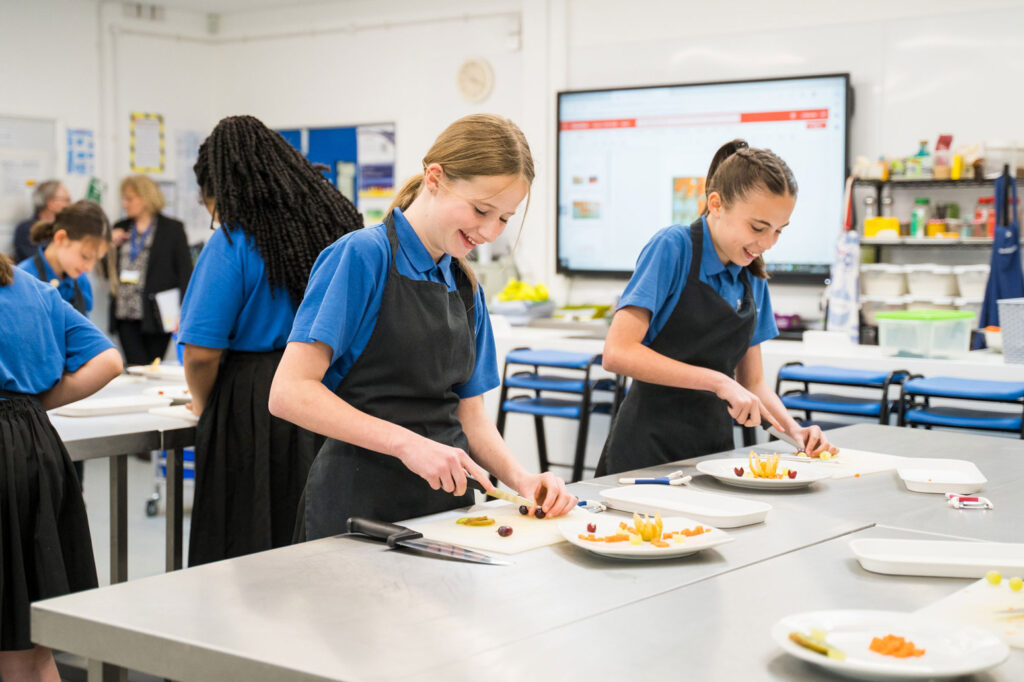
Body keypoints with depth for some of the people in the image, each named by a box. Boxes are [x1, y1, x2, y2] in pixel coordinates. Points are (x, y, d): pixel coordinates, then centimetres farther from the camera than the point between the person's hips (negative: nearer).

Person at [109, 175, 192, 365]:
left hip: (156, 316, -4)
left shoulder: (173, 229, 2)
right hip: (125, 314, 4)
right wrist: (109, 245, 2)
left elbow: (185, 272, -2)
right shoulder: (121, 228, 15)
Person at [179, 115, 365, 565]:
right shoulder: (340, 223, 8)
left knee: (246, 557, 4)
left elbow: (202, 354, -12)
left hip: (254, 413, -6)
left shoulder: (234, 242, -9)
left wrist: (203, 408, 8)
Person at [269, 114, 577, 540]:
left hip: (448, 499, 6)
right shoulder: (363, 255, -11)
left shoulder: (467, 288, 11)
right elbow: (290, 393, -17)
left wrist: (520, 478, -3)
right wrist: (407, 444, -23)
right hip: (360, 503, -6)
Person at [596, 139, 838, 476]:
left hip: (713, 447, 6)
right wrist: (718, 381, -23)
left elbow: (752, 380, 15)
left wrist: (794, 430, -2)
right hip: (649, 449, -6)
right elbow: (618, 353, -20)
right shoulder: (672, 247, -11)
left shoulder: (753, 278, 9)